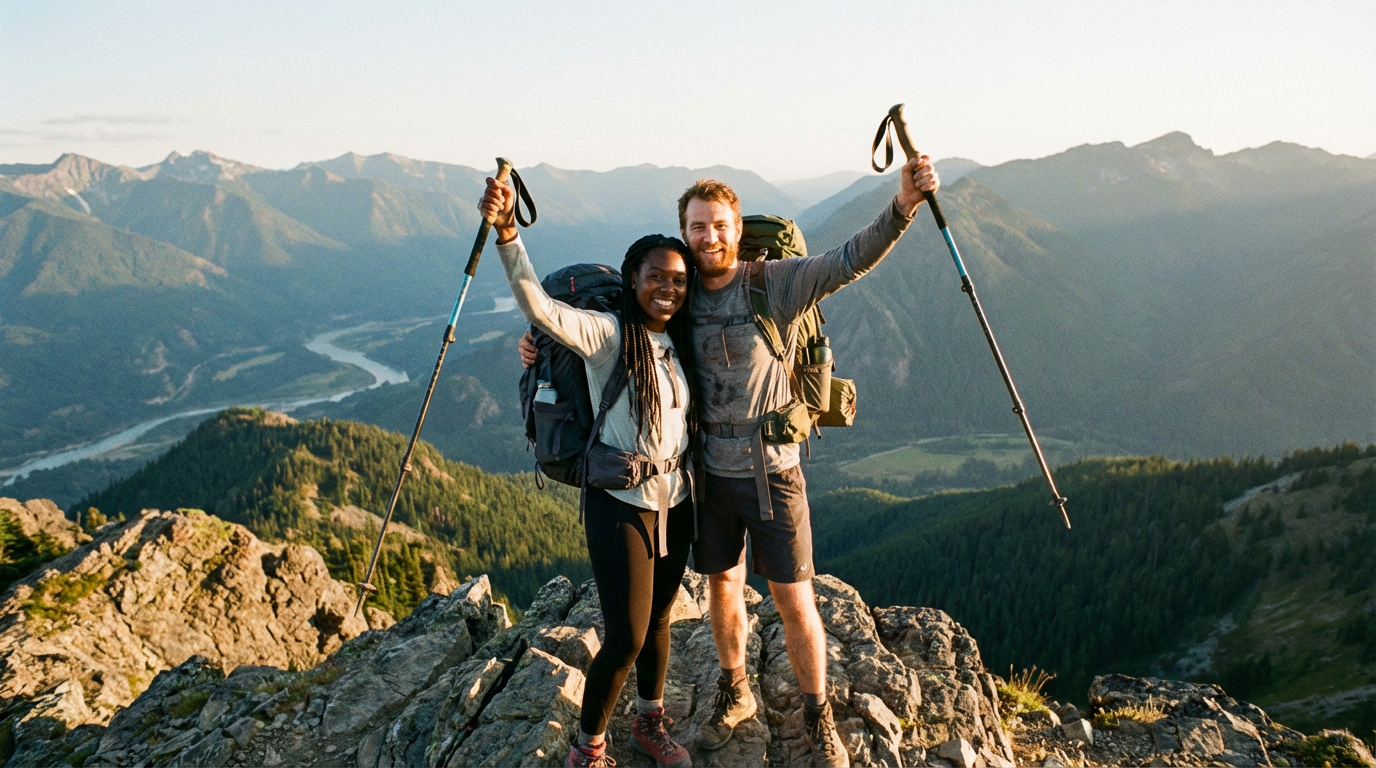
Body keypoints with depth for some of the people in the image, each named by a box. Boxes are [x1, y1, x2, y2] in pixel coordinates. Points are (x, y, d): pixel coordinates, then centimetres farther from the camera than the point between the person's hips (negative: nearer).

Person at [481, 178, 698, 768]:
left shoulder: (679, 343, 5)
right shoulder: (607, 334, -15)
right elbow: (539, 306, -33)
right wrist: (506, 232, -44)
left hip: (676, 503, 6)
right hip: (621, 503, -6)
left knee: (657, 621, 19)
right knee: (626, 637, -4)